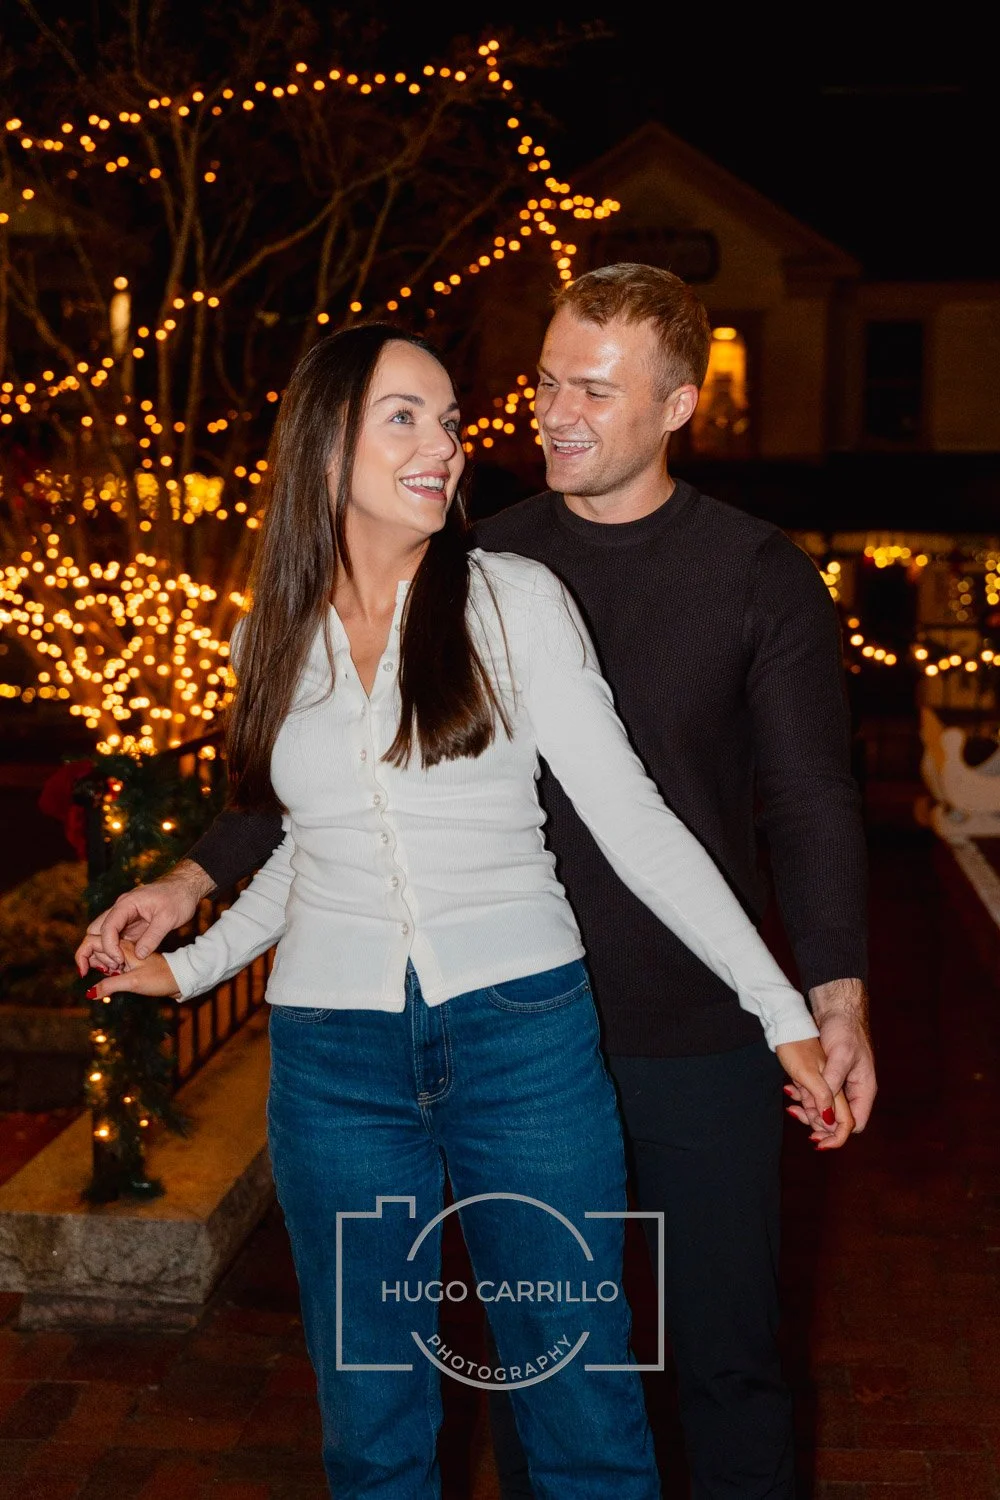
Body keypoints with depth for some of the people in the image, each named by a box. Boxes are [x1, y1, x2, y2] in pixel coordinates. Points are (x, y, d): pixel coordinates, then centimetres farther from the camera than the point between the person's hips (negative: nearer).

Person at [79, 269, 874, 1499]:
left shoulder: (759, 576, -3)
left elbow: (811, 804, -2)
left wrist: (837, 999, -12)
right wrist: (198, 875, -3)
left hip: (700, 1039, -2)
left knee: (725, 1352, 11)